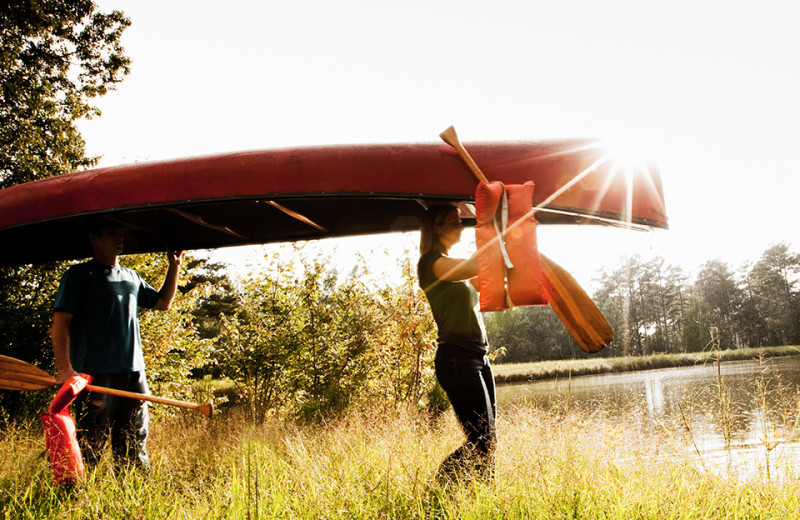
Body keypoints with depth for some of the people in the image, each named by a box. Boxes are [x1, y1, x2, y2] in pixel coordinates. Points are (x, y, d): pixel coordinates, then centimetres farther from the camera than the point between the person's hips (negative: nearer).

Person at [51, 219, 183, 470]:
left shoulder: (132, 277, 19)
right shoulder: (79, 275, 1)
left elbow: (163, 302, 30)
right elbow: (60, 323, -7)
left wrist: (174, 266, 19)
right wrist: (64, 368, -19)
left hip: (133, 373, 6)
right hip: (95, 376, -6)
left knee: (133, 449, 8)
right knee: (89, 448, -6)